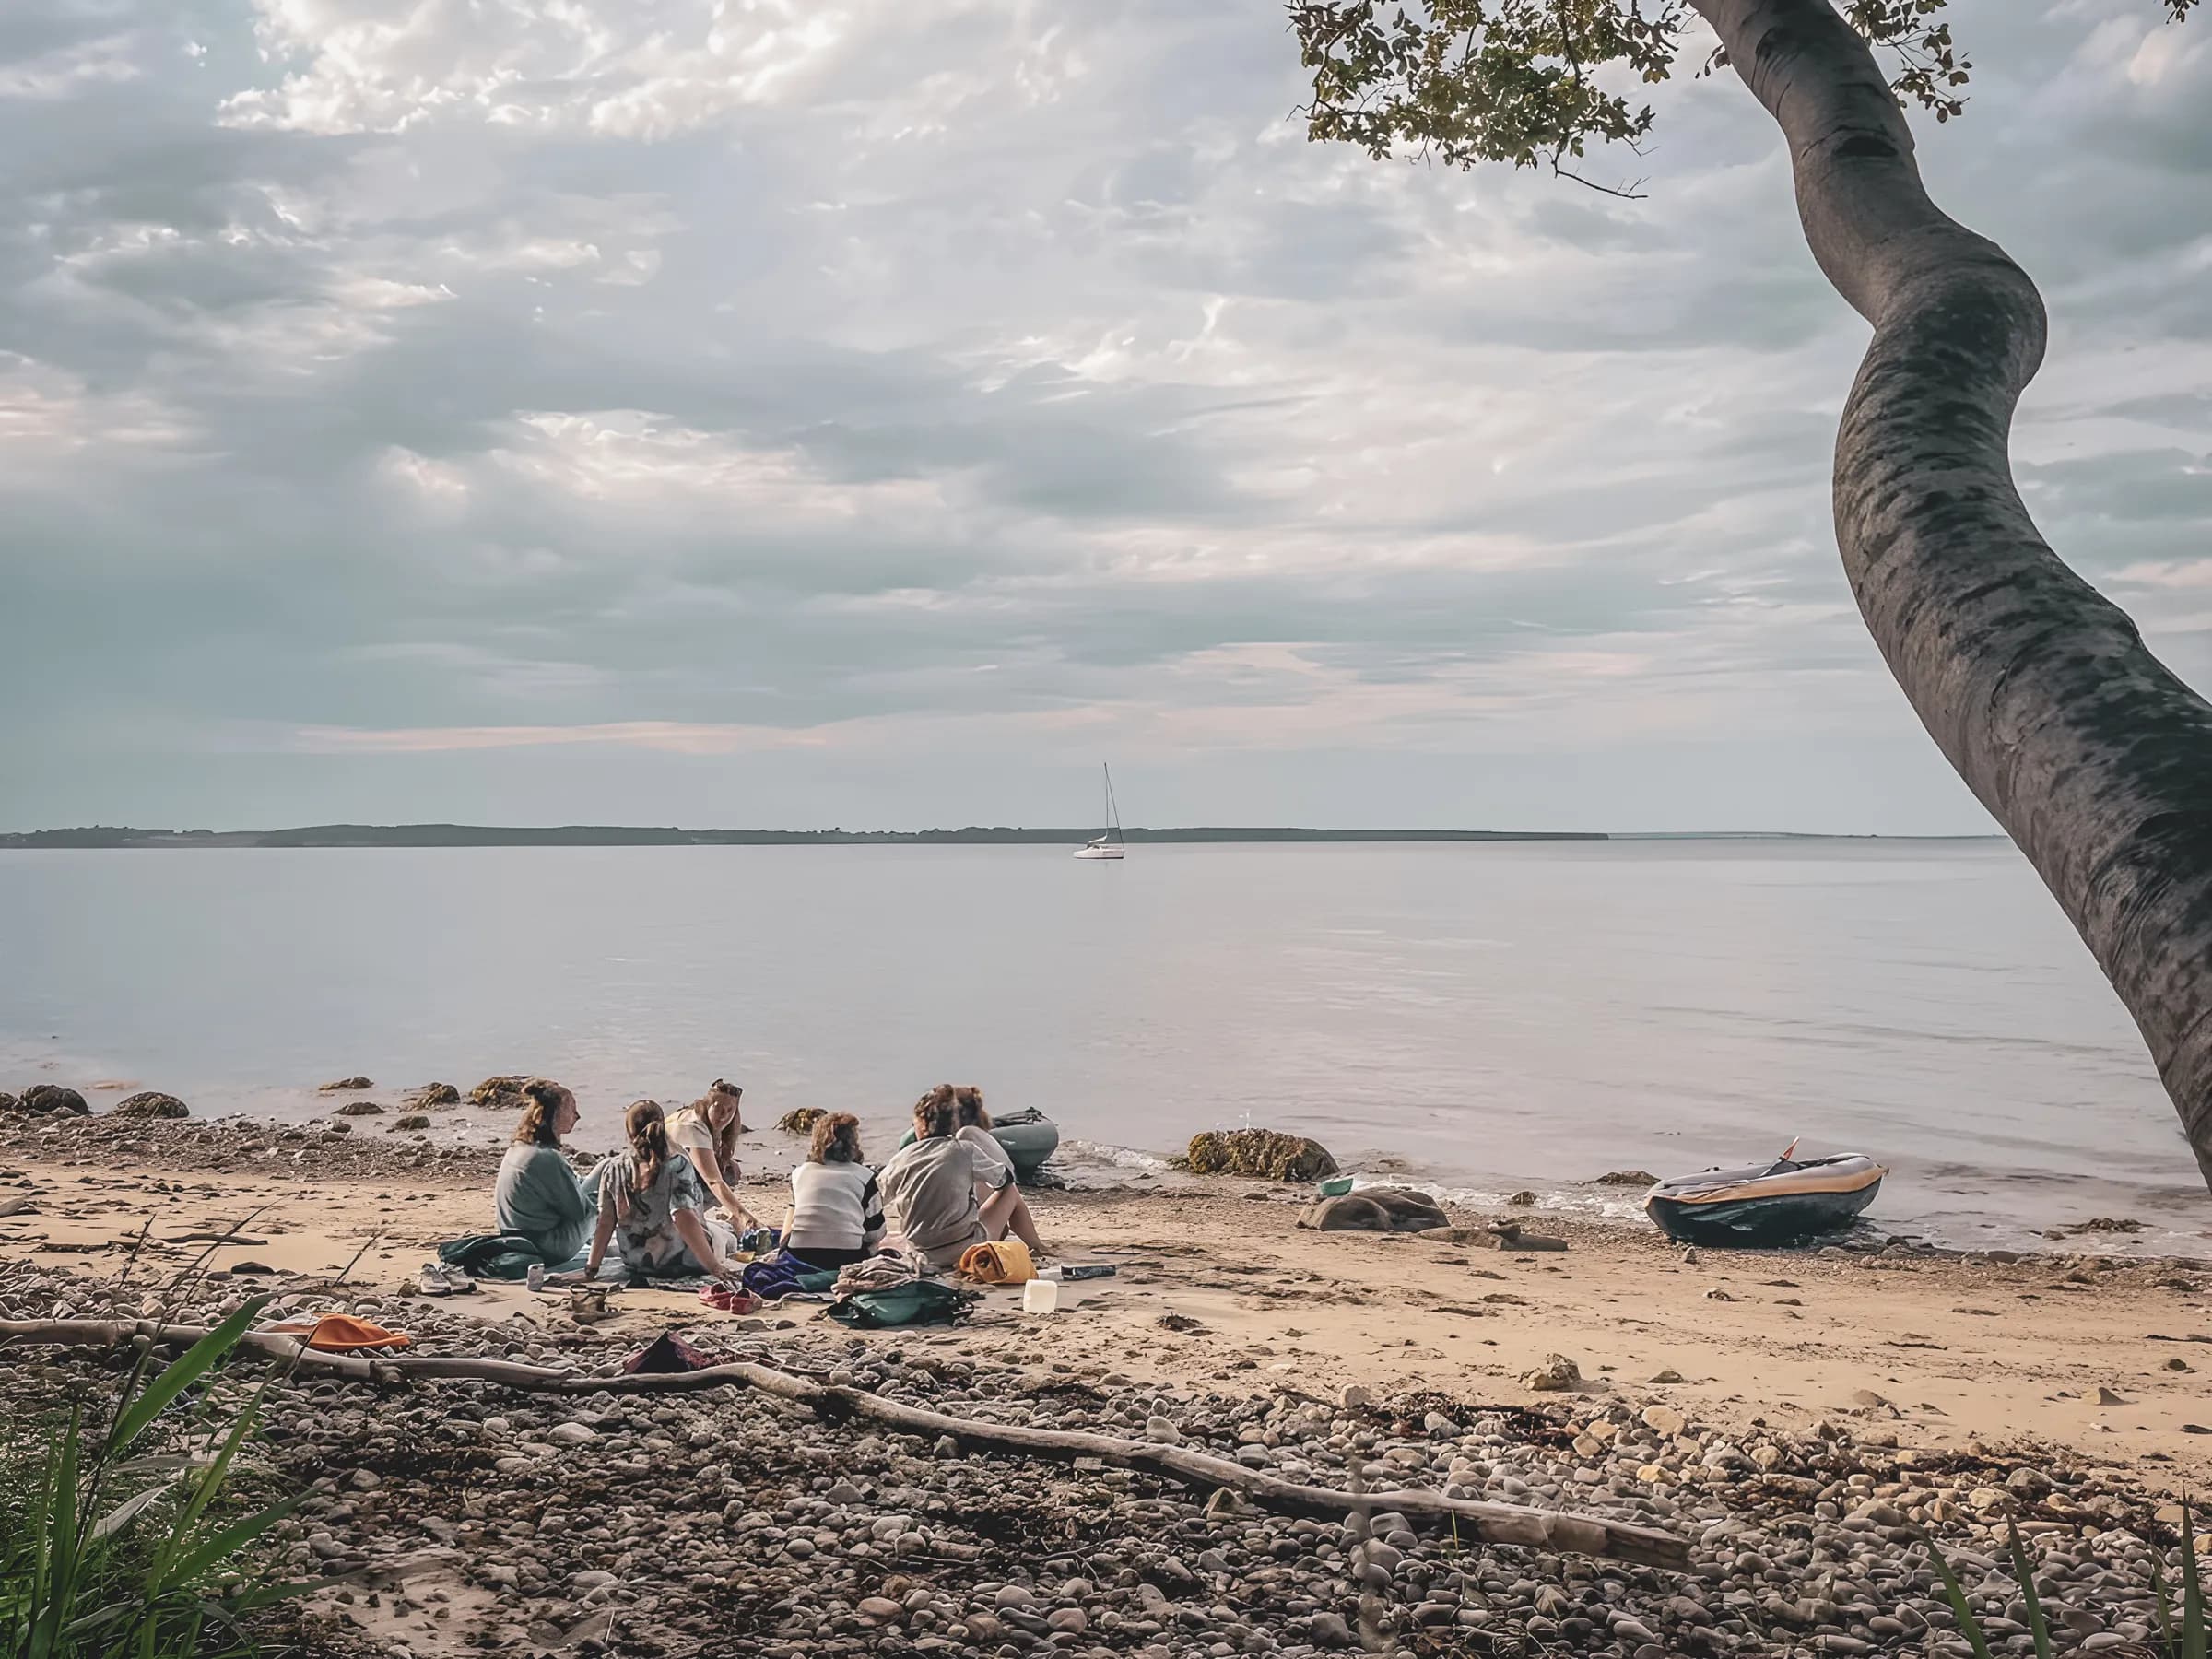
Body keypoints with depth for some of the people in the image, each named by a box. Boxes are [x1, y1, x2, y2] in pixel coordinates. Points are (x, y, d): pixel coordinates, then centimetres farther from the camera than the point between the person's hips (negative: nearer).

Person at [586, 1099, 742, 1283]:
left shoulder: (612, 1169, -11)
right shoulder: (677, 1165, -23)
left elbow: (605, 1223, -6)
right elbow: (684, 1219, -29)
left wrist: (591, 1268, 4)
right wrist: (714, 1267, -28)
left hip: (635, 1265, 4)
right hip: (679, 1264, -4)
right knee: (729, 1238, 23)